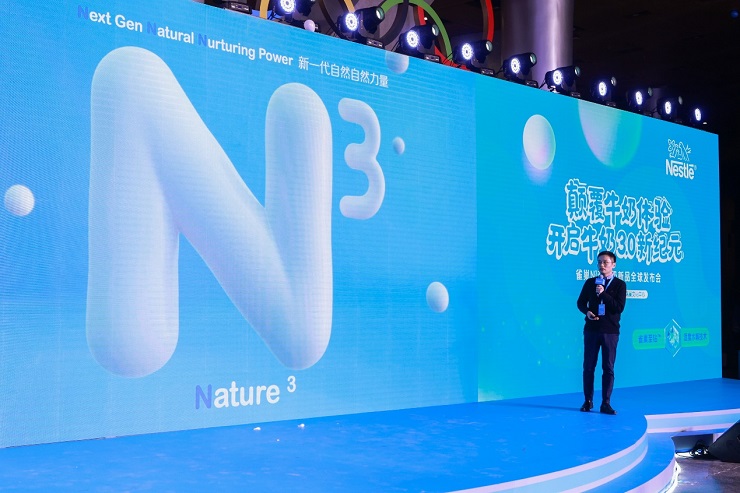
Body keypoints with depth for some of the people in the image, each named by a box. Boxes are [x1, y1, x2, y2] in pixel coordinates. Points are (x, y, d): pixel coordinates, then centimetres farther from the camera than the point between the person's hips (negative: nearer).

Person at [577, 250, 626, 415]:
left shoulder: (619, 284, 1)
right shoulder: (590, 282, 9)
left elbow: (619, 307, -9)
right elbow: (581, 302, 11)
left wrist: (603, 294, -17)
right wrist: (587, 312, -10)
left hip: (610, 331, -2)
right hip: (591, 329, 2)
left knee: (608, 368, 0)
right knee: (588, 366, 5)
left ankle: (606, 403, 5)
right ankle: (588, 401, 14)